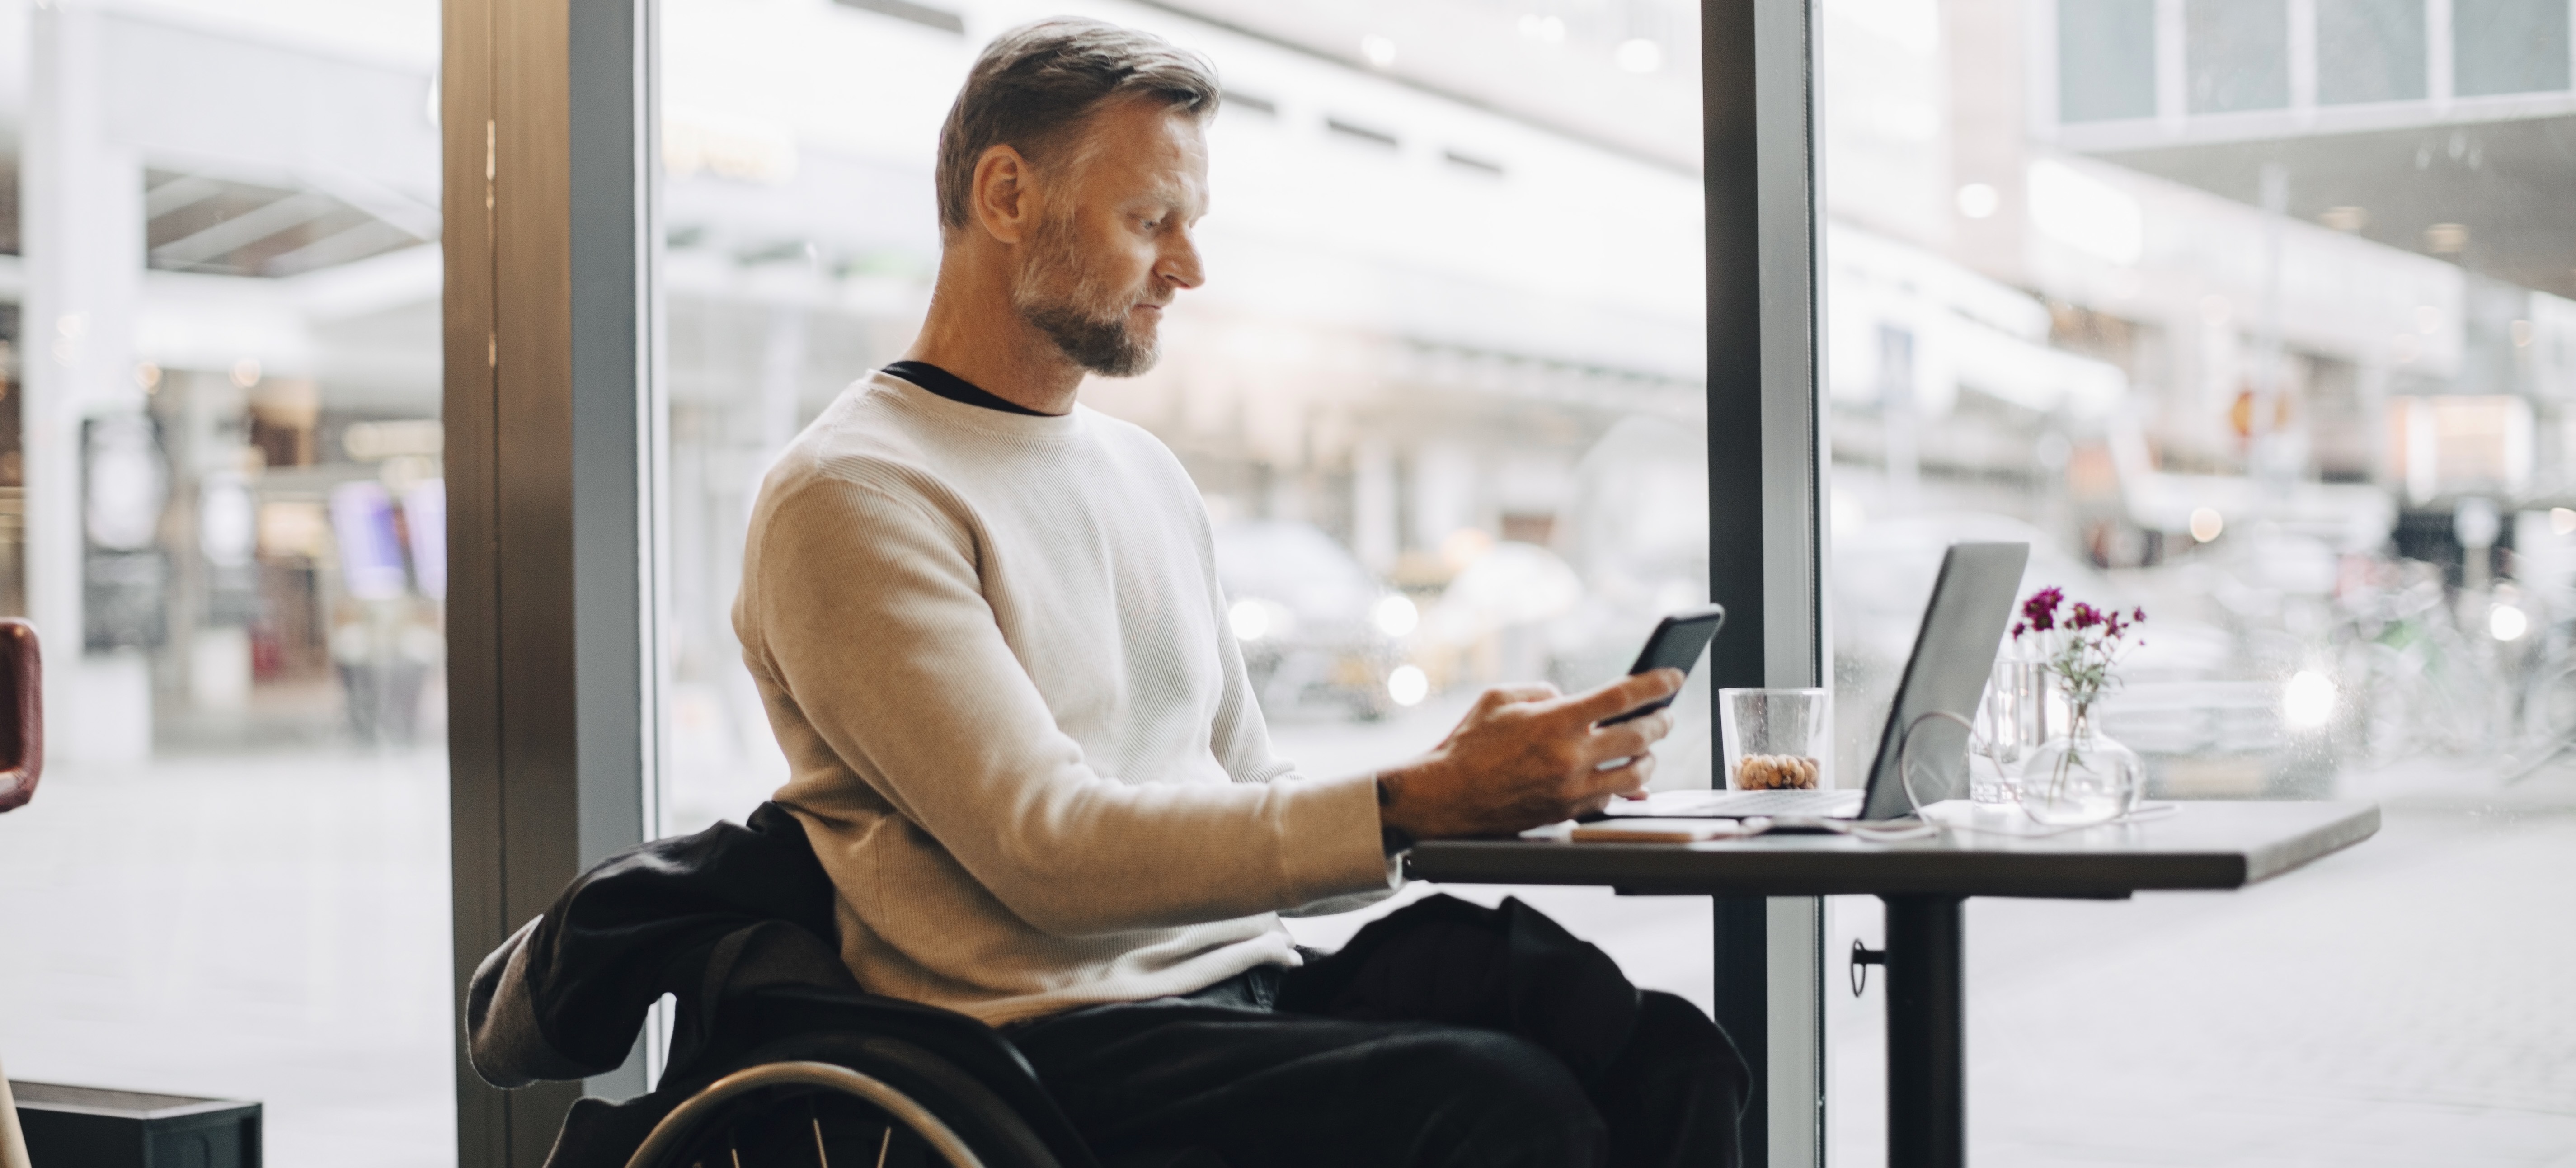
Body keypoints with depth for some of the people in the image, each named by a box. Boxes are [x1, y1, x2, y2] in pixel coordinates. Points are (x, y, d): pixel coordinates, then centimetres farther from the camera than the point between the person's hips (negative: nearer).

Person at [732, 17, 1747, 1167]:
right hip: (1053, 1032, -7)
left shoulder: (1149, 476, 20)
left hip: (1249, 987, 7)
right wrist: (1419, 802, -22)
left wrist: (1476, 780, -1)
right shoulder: (849, 496, -6)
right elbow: (1049, 853, -16)